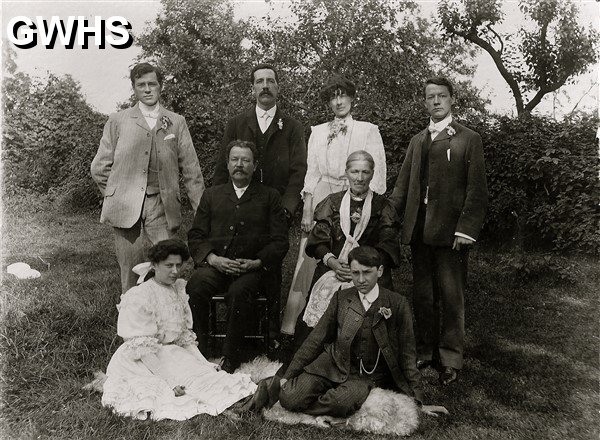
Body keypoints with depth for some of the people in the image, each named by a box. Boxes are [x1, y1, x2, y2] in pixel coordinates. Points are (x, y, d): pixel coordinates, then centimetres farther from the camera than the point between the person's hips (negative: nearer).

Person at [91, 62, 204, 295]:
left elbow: (191, 171, 8)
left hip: (162, 208, 0)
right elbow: (99, 168, 12)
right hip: (126, 210, 0)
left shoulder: (177, 122, 11)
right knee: (131, 277, 3)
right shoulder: (117, 121, 9)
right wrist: (119, 196, 9)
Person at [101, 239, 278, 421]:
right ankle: (236, 400, -48)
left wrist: (204, 363, -2)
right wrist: (171, 382, -23)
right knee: (193, 376, -29)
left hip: (172, 353, 6)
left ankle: (244, 398, -43)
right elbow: (142, 348, -17)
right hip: (141, 362, -6)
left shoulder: (179, 290, 8)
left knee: (203, 371, -22)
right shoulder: (138, 297, -13)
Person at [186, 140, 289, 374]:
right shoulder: (212, 194, 20)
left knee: (238, 292, -34)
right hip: (214, 264, 2)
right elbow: (195, 236, 13)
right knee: (195, 285, -29)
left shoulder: (270, 197, 13)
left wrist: (256, 262, -10)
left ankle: (231, 358, -16)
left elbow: (280, 241, 6)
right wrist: (212, 258, -6)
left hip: (252, 266, -2)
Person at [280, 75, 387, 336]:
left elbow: (376, 174, 3)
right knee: (307, 262, -5)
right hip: (321, 199, 2)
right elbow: (311, 173, 11)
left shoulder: (369, 130, 11)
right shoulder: (318, 132, 17)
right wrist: (307, 210, -1)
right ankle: (289, 327, -3)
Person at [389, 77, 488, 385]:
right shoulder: (417, 141, 17)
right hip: (419, 230, 5)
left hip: (450, 231, -5)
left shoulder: (468, 140, 1)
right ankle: (425, 351, 26)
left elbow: (476, 191, -5)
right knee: (423, 296, 13)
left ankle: (450, 359, 16)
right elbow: (403, 185, 14)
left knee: (451, 297, 3)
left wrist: (466, 230, -14)